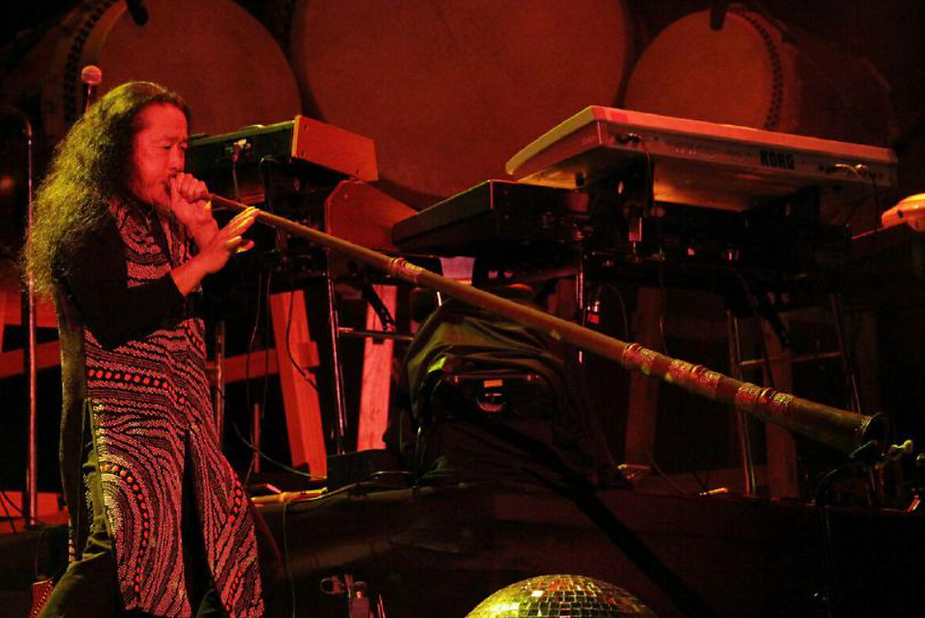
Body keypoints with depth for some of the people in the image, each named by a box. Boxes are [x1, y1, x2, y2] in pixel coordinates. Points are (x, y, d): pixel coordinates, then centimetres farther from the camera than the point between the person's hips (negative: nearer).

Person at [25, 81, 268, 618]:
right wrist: (200, 262, -16)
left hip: (176, 421, 9)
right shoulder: (86, 218, -5)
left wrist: (202, 228, 6)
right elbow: (113, 318, -19)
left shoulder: (159, 224, 21)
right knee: (125, 543, -24)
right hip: (119, 418, -9)